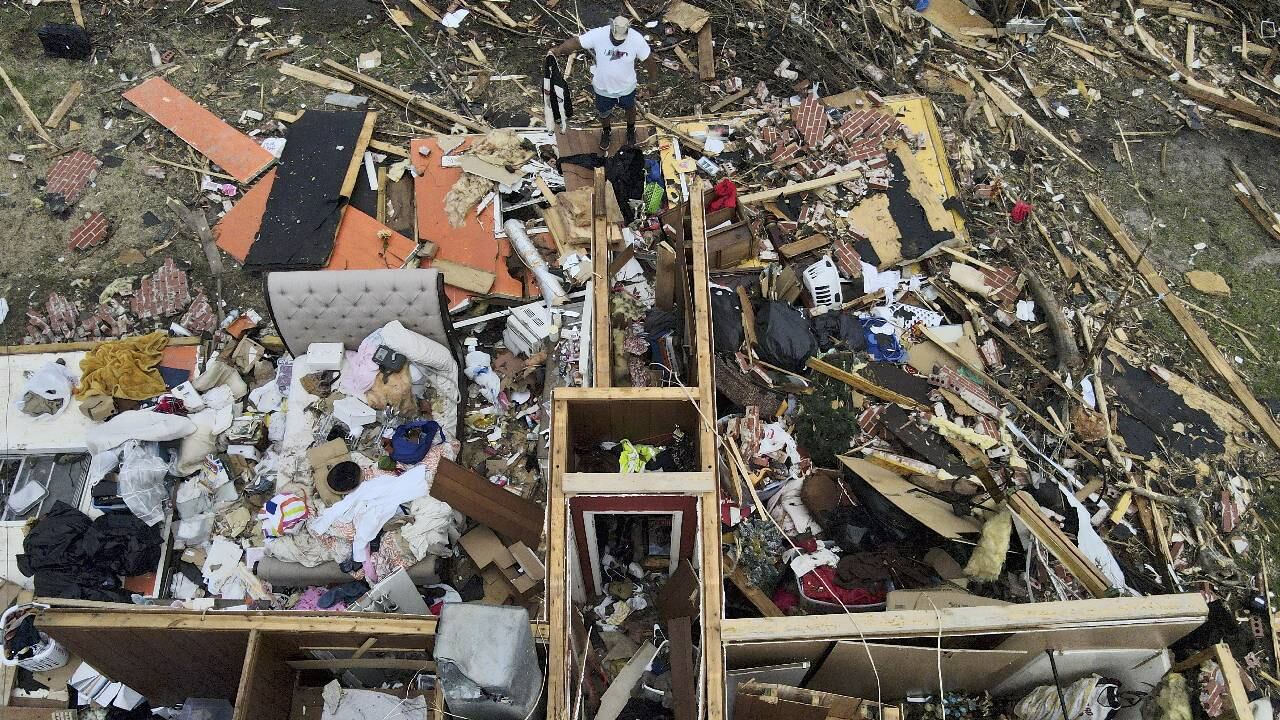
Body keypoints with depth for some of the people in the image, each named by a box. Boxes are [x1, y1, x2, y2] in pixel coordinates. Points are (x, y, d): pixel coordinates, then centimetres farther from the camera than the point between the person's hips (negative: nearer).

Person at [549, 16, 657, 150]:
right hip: (603, 87, 0)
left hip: (626, 88, 0)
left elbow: (648, 60, -14)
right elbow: (575, 42, -24)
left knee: (629, 108, 29)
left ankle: (631, 129, 61)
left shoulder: (637, 39, -28)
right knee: (603, 113, 26)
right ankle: (606, 131, 59)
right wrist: (559, 49, -41)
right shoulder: (598, 35, -29)